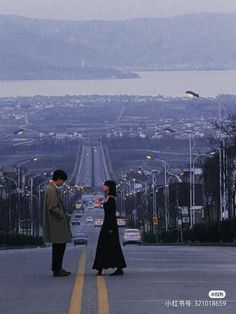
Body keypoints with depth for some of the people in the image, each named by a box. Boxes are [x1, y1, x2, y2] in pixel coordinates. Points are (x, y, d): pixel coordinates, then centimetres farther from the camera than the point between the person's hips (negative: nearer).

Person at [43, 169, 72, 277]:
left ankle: (57, 268, 20)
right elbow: (52, 207, -22)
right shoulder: (51, 190, -17)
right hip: (56, 223, -11)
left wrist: (62, 215, 14)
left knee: (59, 246, 14)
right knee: (59, 245, -7)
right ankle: (57, 270, -4)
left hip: (58, 222, 11)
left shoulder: (53, 188, 14)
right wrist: (62, 215, -13)